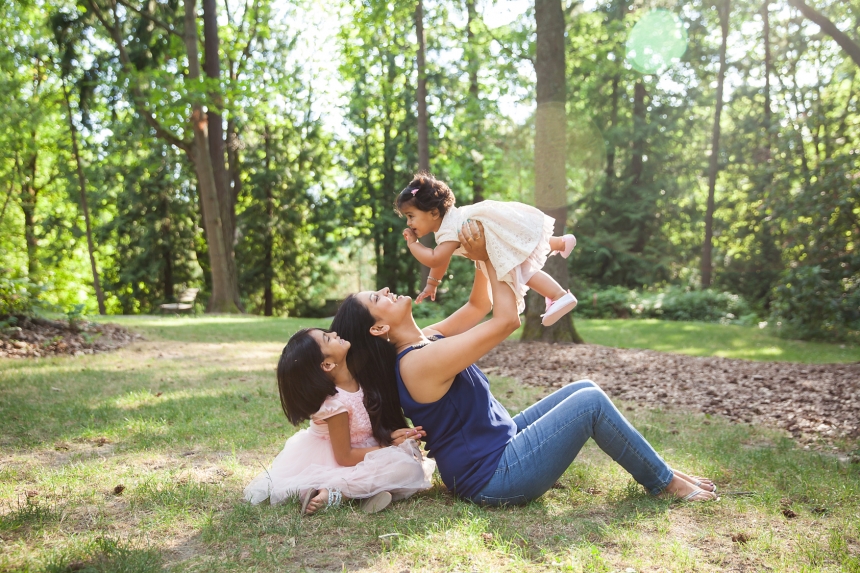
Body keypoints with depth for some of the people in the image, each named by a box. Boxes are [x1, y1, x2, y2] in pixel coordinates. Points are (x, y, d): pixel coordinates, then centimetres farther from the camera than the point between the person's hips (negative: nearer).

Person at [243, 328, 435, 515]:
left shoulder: (358, 376, -8)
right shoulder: (335, 403, -29)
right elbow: (344, 457, -20)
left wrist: (389, 436, -12)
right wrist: (391, 447, -15)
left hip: (362, 451, 7)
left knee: (413, 462, -11)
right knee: (408, 469, -25)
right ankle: (333, 492, -25)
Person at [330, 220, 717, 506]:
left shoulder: (423, 340, 4)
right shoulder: (420, 361, -26)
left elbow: (479, 306, 11)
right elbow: (507, 320, -23)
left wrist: (482, 256, -3)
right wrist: (488, 257, -14)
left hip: (497, 445, 10)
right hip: (494, 477, -10)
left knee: (583, 389, 10)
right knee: (590, 401, -10)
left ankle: (653, 471, 22)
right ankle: (664, 482, 11)